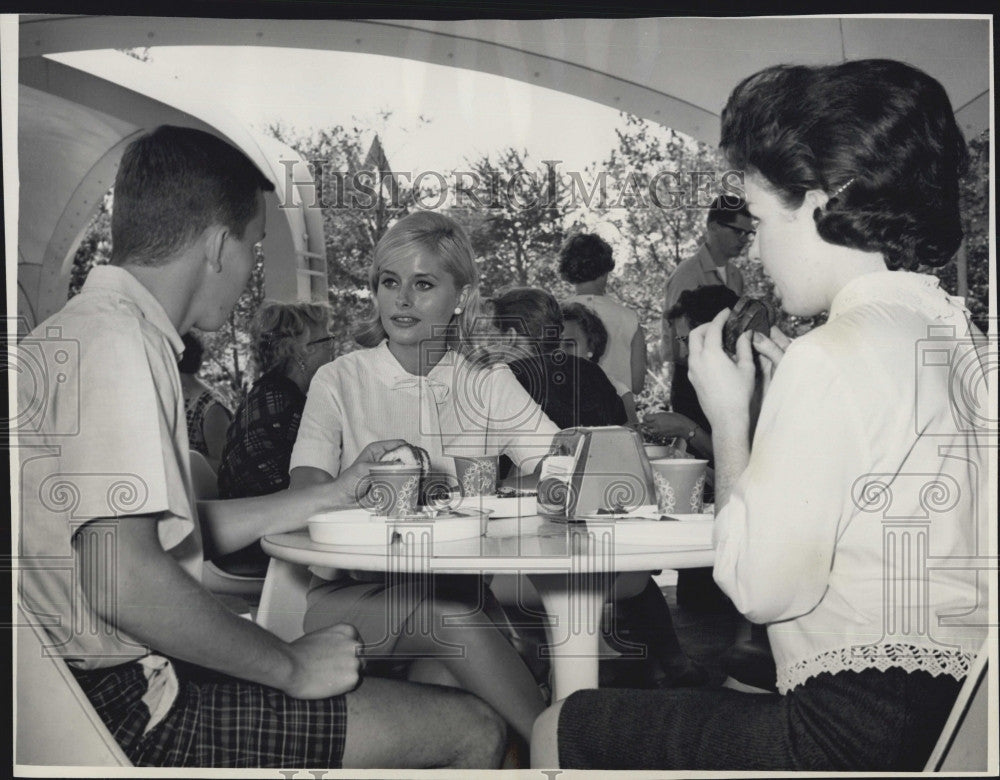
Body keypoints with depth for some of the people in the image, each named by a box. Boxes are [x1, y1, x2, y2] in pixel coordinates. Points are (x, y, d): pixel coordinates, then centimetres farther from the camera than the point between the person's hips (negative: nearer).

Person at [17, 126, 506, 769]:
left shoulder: (78, 331, 14)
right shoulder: (116, 343, -19)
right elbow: (122, 581, -30)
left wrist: (335, 495, 22)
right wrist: (290, 666, -18)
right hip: (127, 702, -11)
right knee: (474, 730, -9)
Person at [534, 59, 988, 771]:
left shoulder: (833, 356, -19)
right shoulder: (960, 337, 8)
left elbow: (763, 587, -17)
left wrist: (729, 416, -5)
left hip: (863, 733, -9)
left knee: (561, 731, 5)